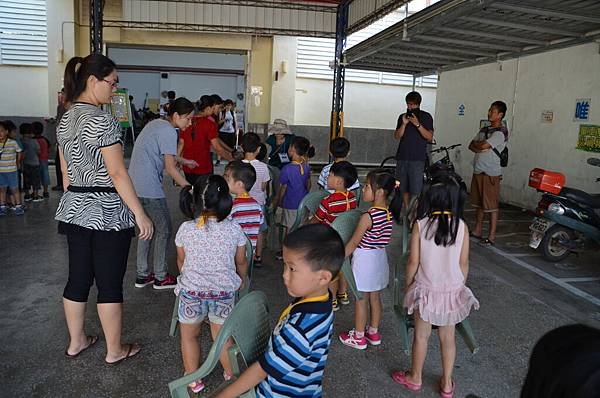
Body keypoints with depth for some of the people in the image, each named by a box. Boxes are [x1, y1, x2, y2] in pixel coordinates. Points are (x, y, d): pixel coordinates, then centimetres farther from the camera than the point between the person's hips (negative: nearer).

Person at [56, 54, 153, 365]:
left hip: (74, 210, 9)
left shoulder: (65, 120, 11)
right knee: (110, 284, 3)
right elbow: (117, 173, -19)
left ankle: (76, 341, 33)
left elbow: (65, 172, 16)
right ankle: (115, 350, 18)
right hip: (107, 213, -8)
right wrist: (140, 214, -16)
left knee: (78, 278, 17)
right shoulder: (102, 121, -16)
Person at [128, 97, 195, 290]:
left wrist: (182, 160, 31)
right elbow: (170, 168, -17)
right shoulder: (168, 131, -14)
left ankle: (142, 275, 24)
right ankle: (160, 277, 13)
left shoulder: (156, 123, 15)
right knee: (164, 229, 3)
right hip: (149, 188, -10)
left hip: (135, 185, 10)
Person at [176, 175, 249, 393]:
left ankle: (194, 380, 33)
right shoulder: (234, 229, -11)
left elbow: (181, 261, 7)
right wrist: (240, 281, 24)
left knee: (189, 335, 23)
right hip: (224, 293, 1)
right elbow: (241, 262, 3)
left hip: (191, 291, 0)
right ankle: (231, 374, 36)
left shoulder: (185, 229, -10)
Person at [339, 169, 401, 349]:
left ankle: (358, 337, 23)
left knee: (361, 300, 8)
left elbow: (353, 243, -16)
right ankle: (374, 332, 35)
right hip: (380, 258, 7)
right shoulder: (389, 213, -4)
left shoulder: (368, 217, -25)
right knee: (375, 297, 19)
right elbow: (382, 238, 6)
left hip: (364, 259, -7)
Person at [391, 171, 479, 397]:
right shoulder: (461, 226, -10)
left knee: (421, 335, 16)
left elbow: (413, 262, -11)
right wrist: (460, 286, 13)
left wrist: (407, 286, 4)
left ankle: (415, 378, 35)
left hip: (426, 290, -2)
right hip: (453, 291, 2)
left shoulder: (420, 225, -15)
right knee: (448, 337, 18)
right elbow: (463, 264, -4)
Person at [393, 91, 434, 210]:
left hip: (417, 158, -4)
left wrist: (418, 124, -15)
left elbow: (430, 137, -5)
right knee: (403, 188, 7)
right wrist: (404, 124, -8)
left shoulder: (426, 117, 3)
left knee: (415, 190, -10)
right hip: (402, 156, 4)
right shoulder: (403, 117, 14)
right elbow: (397, 136, 6)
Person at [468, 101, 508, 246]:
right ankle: (477, 230, 27)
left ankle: (491, 237, 3)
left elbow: (484, 145, -23)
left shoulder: (501, 132, -12)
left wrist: (476, 144, -2)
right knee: (479, 203, 16)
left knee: (492, 206, -3)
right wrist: (480, 149, -11)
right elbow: (471, 146, 10)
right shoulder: (485, 129, 15)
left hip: (491, 173, -8)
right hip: (478, 171, 9)